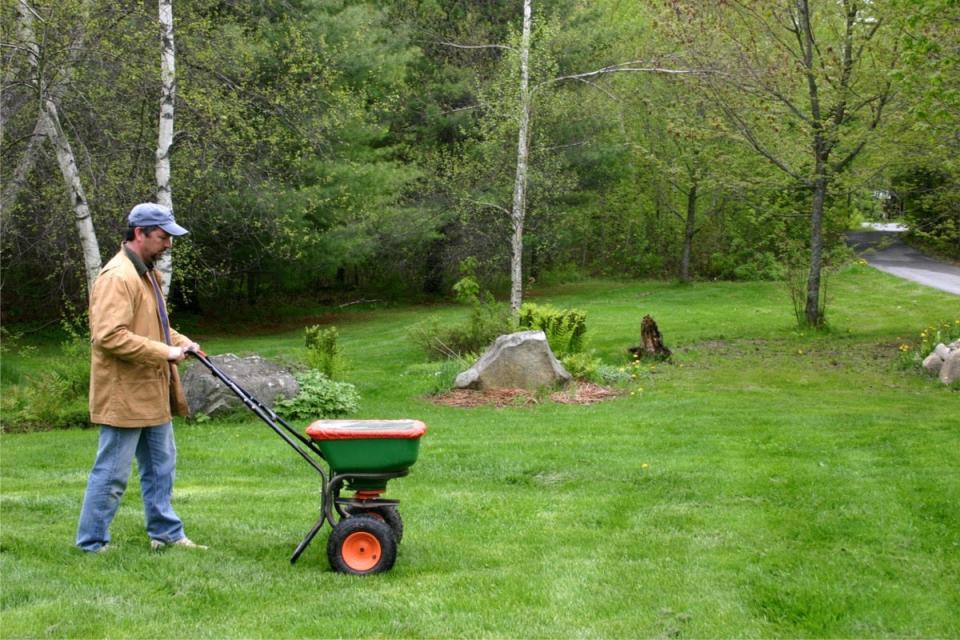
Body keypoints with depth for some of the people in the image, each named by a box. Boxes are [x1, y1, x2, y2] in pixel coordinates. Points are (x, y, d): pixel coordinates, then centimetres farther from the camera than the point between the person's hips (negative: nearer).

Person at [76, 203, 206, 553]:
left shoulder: (145, 273, 14)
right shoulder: (117, 277, -19)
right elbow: (109, 336, -28)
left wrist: (180, 341, 8)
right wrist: (164, 352, -23)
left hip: (151, 395, 10)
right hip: (124, 396, -10)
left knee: (161, 466, 16)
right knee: (112, 474, -2)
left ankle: (166, 533, 25)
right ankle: (92, 543, 8)